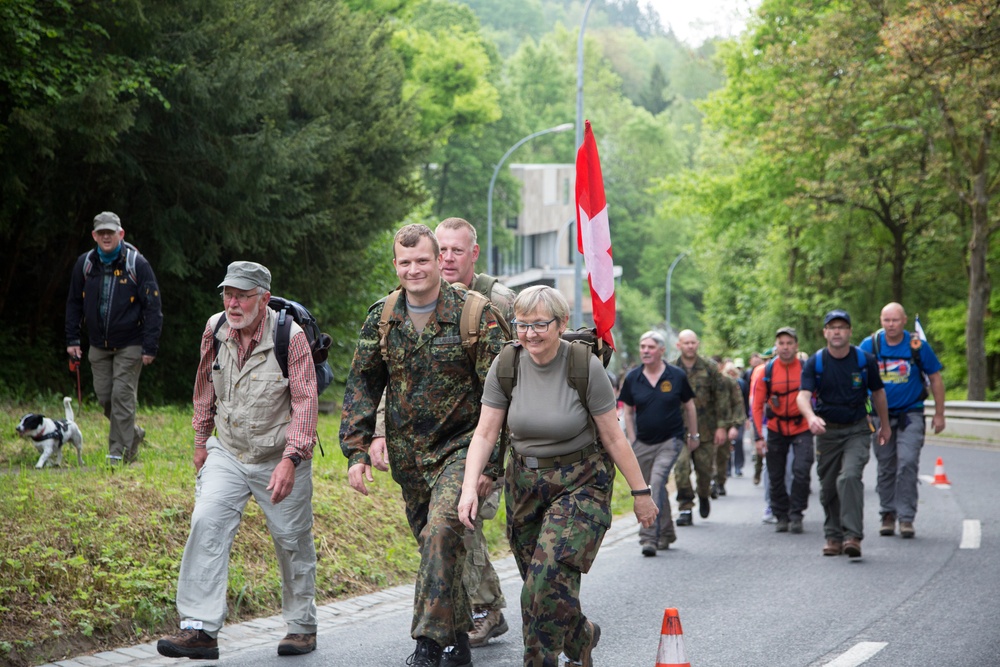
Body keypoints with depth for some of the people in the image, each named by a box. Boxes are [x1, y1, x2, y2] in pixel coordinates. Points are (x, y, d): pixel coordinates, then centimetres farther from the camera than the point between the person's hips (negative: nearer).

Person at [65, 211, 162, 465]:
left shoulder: (137, 264, -10)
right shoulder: (85, 264, 2)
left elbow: (153, 307, -9)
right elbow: (74, 303, 13)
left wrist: (150, 347, -14)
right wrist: (72, 339, 7)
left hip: (129, 345, -4)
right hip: (98, 346, 5)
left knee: (122, 396, -8)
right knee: (104, 396, 6)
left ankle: (120, 452, -2)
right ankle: (134, 433, 28)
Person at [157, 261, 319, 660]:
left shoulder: (290, 336, -17)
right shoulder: (215, 331, -2)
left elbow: (305, 401, -16)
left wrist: (290, 459, -23)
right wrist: (201, 439, 17)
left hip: (280, 458, -3)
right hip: (227, 453, 3)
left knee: (293, 541, 7)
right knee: (207, 523, -16)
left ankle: (302, 626, 28)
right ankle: (200, 629, -18)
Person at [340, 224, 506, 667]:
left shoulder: (474, 314, -10)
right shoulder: (382, 319, 4)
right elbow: (362, 387, 9)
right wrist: (357, 451, 1)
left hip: (460, 447, -5)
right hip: (408, 455, 5)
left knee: (442, 533, -23)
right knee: (434, 545, 11)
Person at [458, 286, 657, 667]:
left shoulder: (585, 367, -15)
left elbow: (613, 438, -9)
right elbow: (485, 433, -5)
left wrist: (641, 492, -4)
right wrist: (470, 487, -18)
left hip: (581, 483, -4)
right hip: (525, 483, 4)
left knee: (550, 575, -21)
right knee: (537, 582, 9)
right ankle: (582, 636, 35)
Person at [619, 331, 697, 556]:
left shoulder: (677, 376, -3)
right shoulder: (632, 378, 1)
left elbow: (689, 407, 8)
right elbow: (628, 412, 8)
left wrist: (693, 436, 10)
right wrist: (632, 441, 2)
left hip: (671, 441, -3)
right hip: (643, 443, 3)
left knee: (657, 482, -21)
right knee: (657, 488, 13)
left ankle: (649, 537, -24)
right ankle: (666, 535, 31)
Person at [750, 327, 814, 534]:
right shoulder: (766, 371, -5)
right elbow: (757, 405, -2)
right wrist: (759, 436, -7)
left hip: (802, 428, -2)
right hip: (776, 429, 2)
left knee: (801, 471, -15)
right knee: (775, 476, 7)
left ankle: (796, 515, -2)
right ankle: (781, 516, 22)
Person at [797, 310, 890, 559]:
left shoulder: (865, 360, -3)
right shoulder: (815, 363, -5)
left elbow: (878, 393, 12)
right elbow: (803, 396, -18)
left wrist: (885, 425, 20)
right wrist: (811, 417, -39)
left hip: (857, 429, -2)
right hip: (827, 430, 2)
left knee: (849, 477, -22)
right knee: (828, 487, 7)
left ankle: (853, 536, -24)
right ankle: (833, 537, 23)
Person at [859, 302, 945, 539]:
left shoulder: (918, 346, -5)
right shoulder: (869, 345, -3)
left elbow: (935, 379, 4)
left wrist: (939, 415, 4)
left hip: (910, 414, -2)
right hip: (880, 415, 2)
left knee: (907, 463, -14)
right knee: (886, 468, 9)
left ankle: (906, 517, -10)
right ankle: (888, 515, 21)